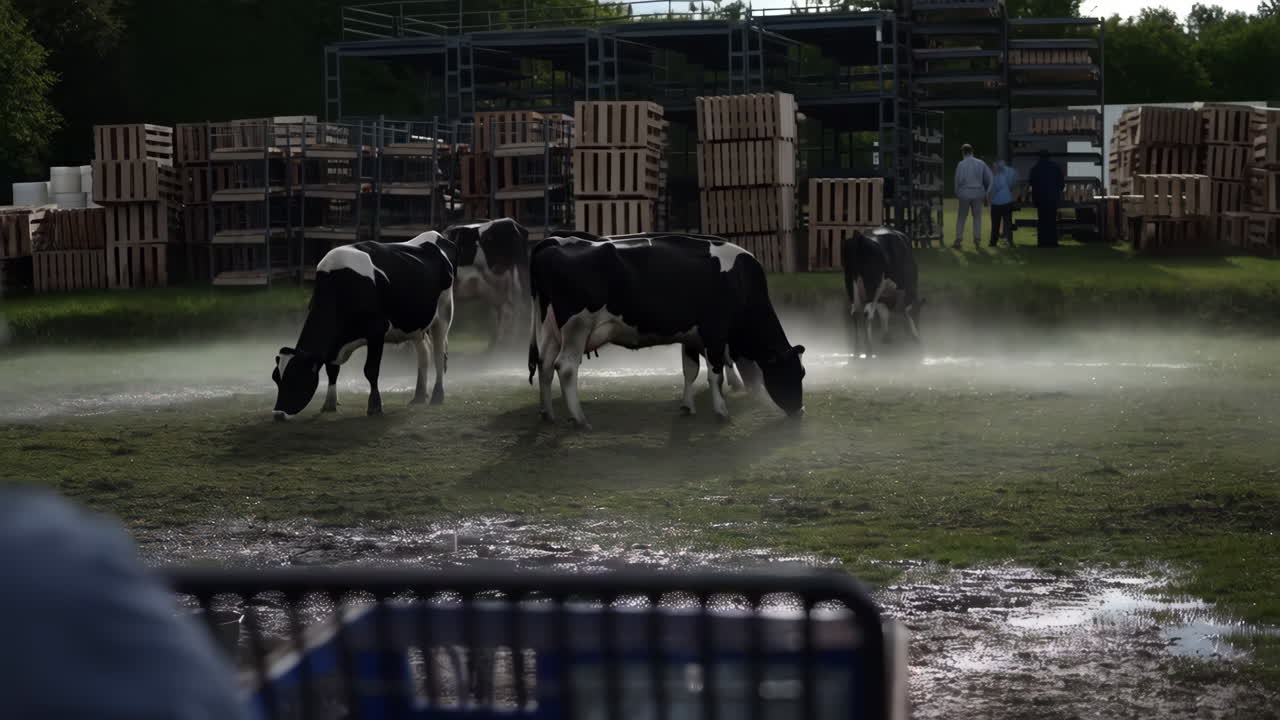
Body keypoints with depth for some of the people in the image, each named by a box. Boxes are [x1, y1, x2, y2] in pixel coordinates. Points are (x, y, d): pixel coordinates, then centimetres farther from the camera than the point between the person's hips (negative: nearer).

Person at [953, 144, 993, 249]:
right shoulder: (981, 163, 2)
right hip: (978, 193, 2)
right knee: (977, 217, 8)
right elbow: (988, 178, 5)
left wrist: (957, 193, 2)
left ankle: (958, 240, 5)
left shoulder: (961, 164, -8)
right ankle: (977, 241, 5)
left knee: (961, 217, 7)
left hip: (965, 194, -2)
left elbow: (959, 180, -12)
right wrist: (985, 193, 15)